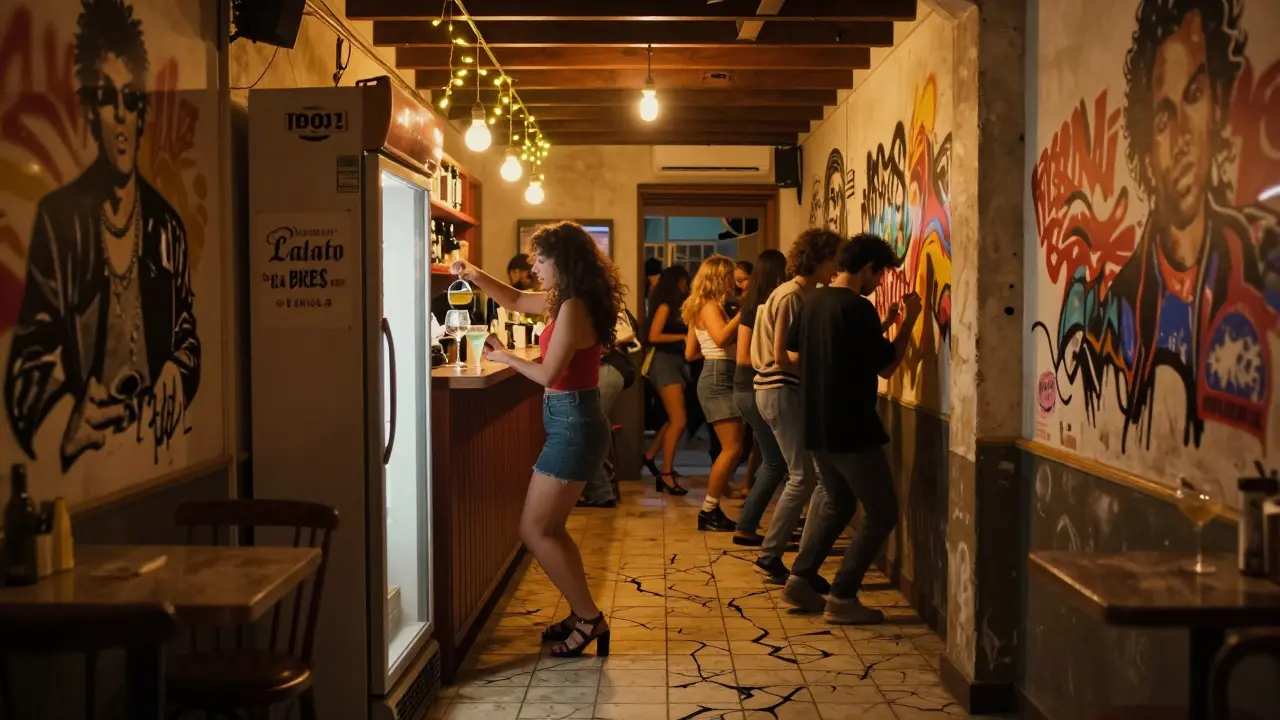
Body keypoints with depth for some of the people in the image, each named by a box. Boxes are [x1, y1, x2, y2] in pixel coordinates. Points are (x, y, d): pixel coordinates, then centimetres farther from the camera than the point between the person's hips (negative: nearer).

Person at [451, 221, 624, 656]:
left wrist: (505, 358, -4)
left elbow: (548, 375, -20)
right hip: (573, 422, 10)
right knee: (549, 529, 16)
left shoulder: (573, 308, -19)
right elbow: (515, 300, 25)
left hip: (573, 424, -10)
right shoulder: (566, 301, 11)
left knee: (535, 531, -3)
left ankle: (589, 618, 4)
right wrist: (474, 276, 12)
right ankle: (583, 614, 24)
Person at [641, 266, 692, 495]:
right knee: (679, 420, -13)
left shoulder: (676, 307, 16)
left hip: (676, 362, 9)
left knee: (674, 420, 16)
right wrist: (684, 336, -15)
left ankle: (650, 456, 30)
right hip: (664, 363, -9)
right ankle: (666, 474, -9)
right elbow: (654, 336, -17)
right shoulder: (665, 306, -8)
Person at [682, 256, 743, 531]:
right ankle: (709, 511, -7)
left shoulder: (705, 307, 20)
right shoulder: (710, 305, -8)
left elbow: (690, 354, 20)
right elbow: (722, 336, -27)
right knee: (733, 447, -12)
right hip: (718, 377, -10)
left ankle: (711, 508, 11)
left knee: (730, 448, 8)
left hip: (723, 378, 10)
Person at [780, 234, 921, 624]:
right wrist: (908, 320, -1)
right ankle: (842, 598, 1)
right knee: (881, 512, 3)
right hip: (851, 429, -8)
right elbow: (887, 366, -11)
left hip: (817, 426, 8)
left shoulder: (814, 301, 7)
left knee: (838, 504, 23)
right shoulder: (858, 308, -17)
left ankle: (800, 580, 17)